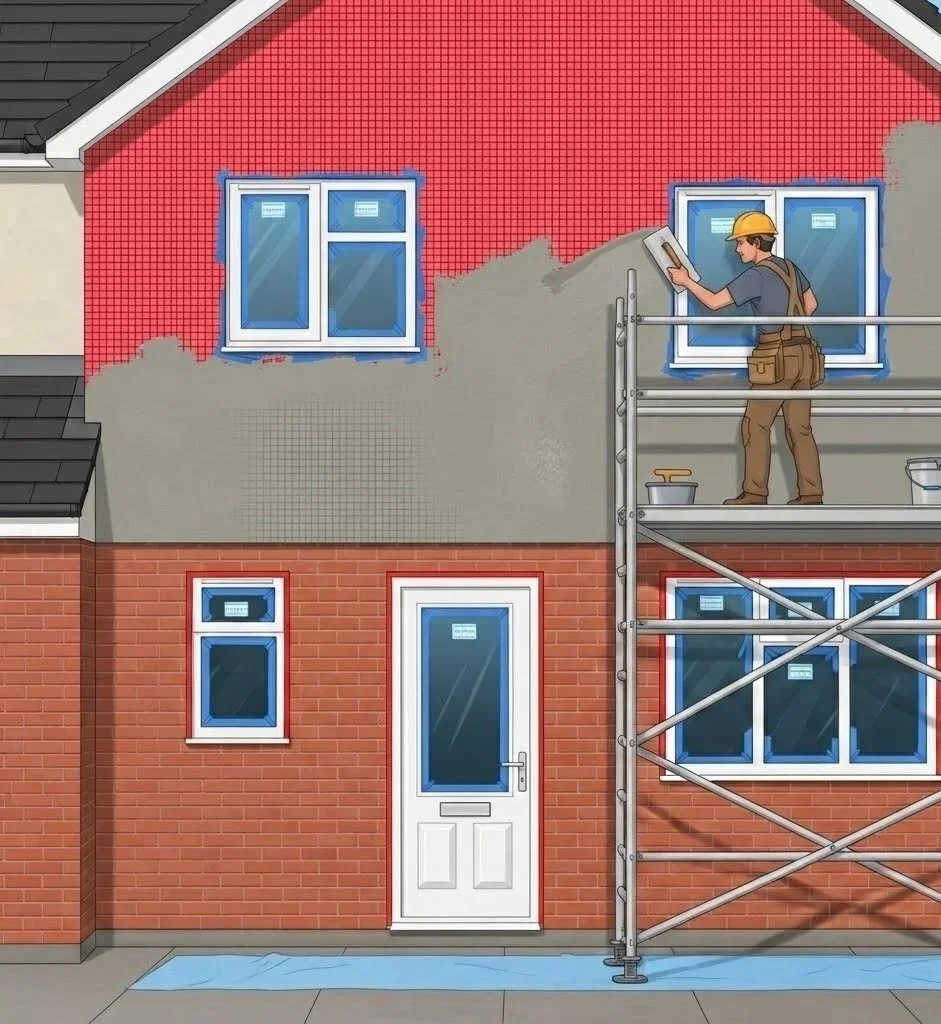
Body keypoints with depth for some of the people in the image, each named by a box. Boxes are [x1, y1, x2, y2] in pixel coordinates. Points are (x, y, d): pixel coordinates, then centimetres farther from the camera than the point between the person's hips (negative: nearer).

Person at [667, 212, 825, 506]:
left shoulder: (757, 275, -10)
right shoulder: (790, 268, 14)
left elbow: (714, 302, -9)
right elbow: (811, 304, 27)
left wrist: (686, 281, 5)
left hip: (777, 360, -7)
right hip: (804, 356, 7)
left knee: (755, 426, 1)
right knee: (800, 428, 7)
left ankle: (755, 494, 0)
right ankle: (811, 495, 3)